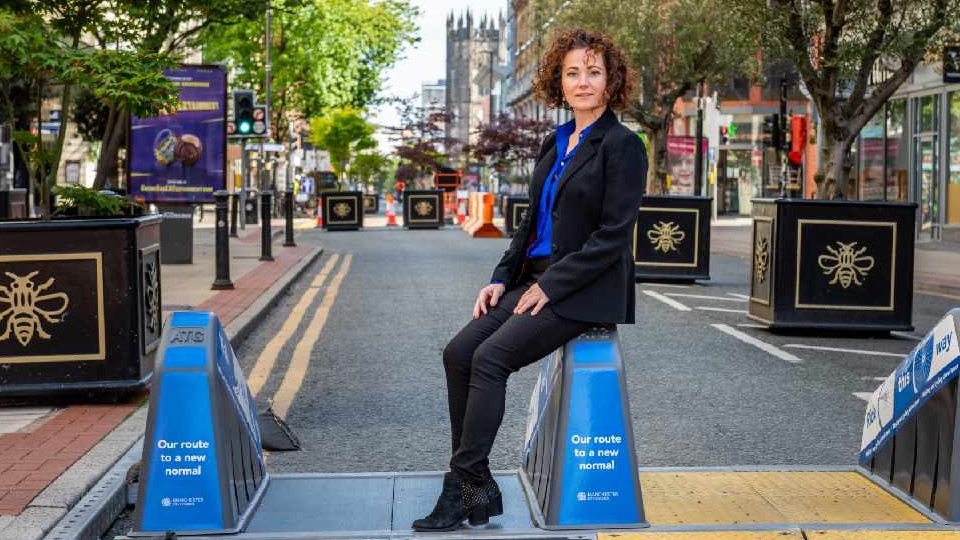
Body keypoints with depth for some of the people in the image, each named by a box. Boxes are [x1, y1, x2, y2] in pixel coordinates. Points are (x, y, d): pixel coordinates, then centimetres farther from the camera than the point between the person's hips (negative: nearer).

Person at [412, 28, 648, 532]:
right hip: (537, 279, 8)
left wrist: (550, 286, -16)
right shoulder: (555, 144, 15)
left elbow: (613, 236, -15)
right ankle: (475, 484, -3)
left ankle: (465, 485, -12)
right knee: (458, 352, -8)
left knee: (490, 357, -21)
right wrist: (501, 278, 6)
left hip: (584, 291, -8)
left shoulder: (622, 145, -8)